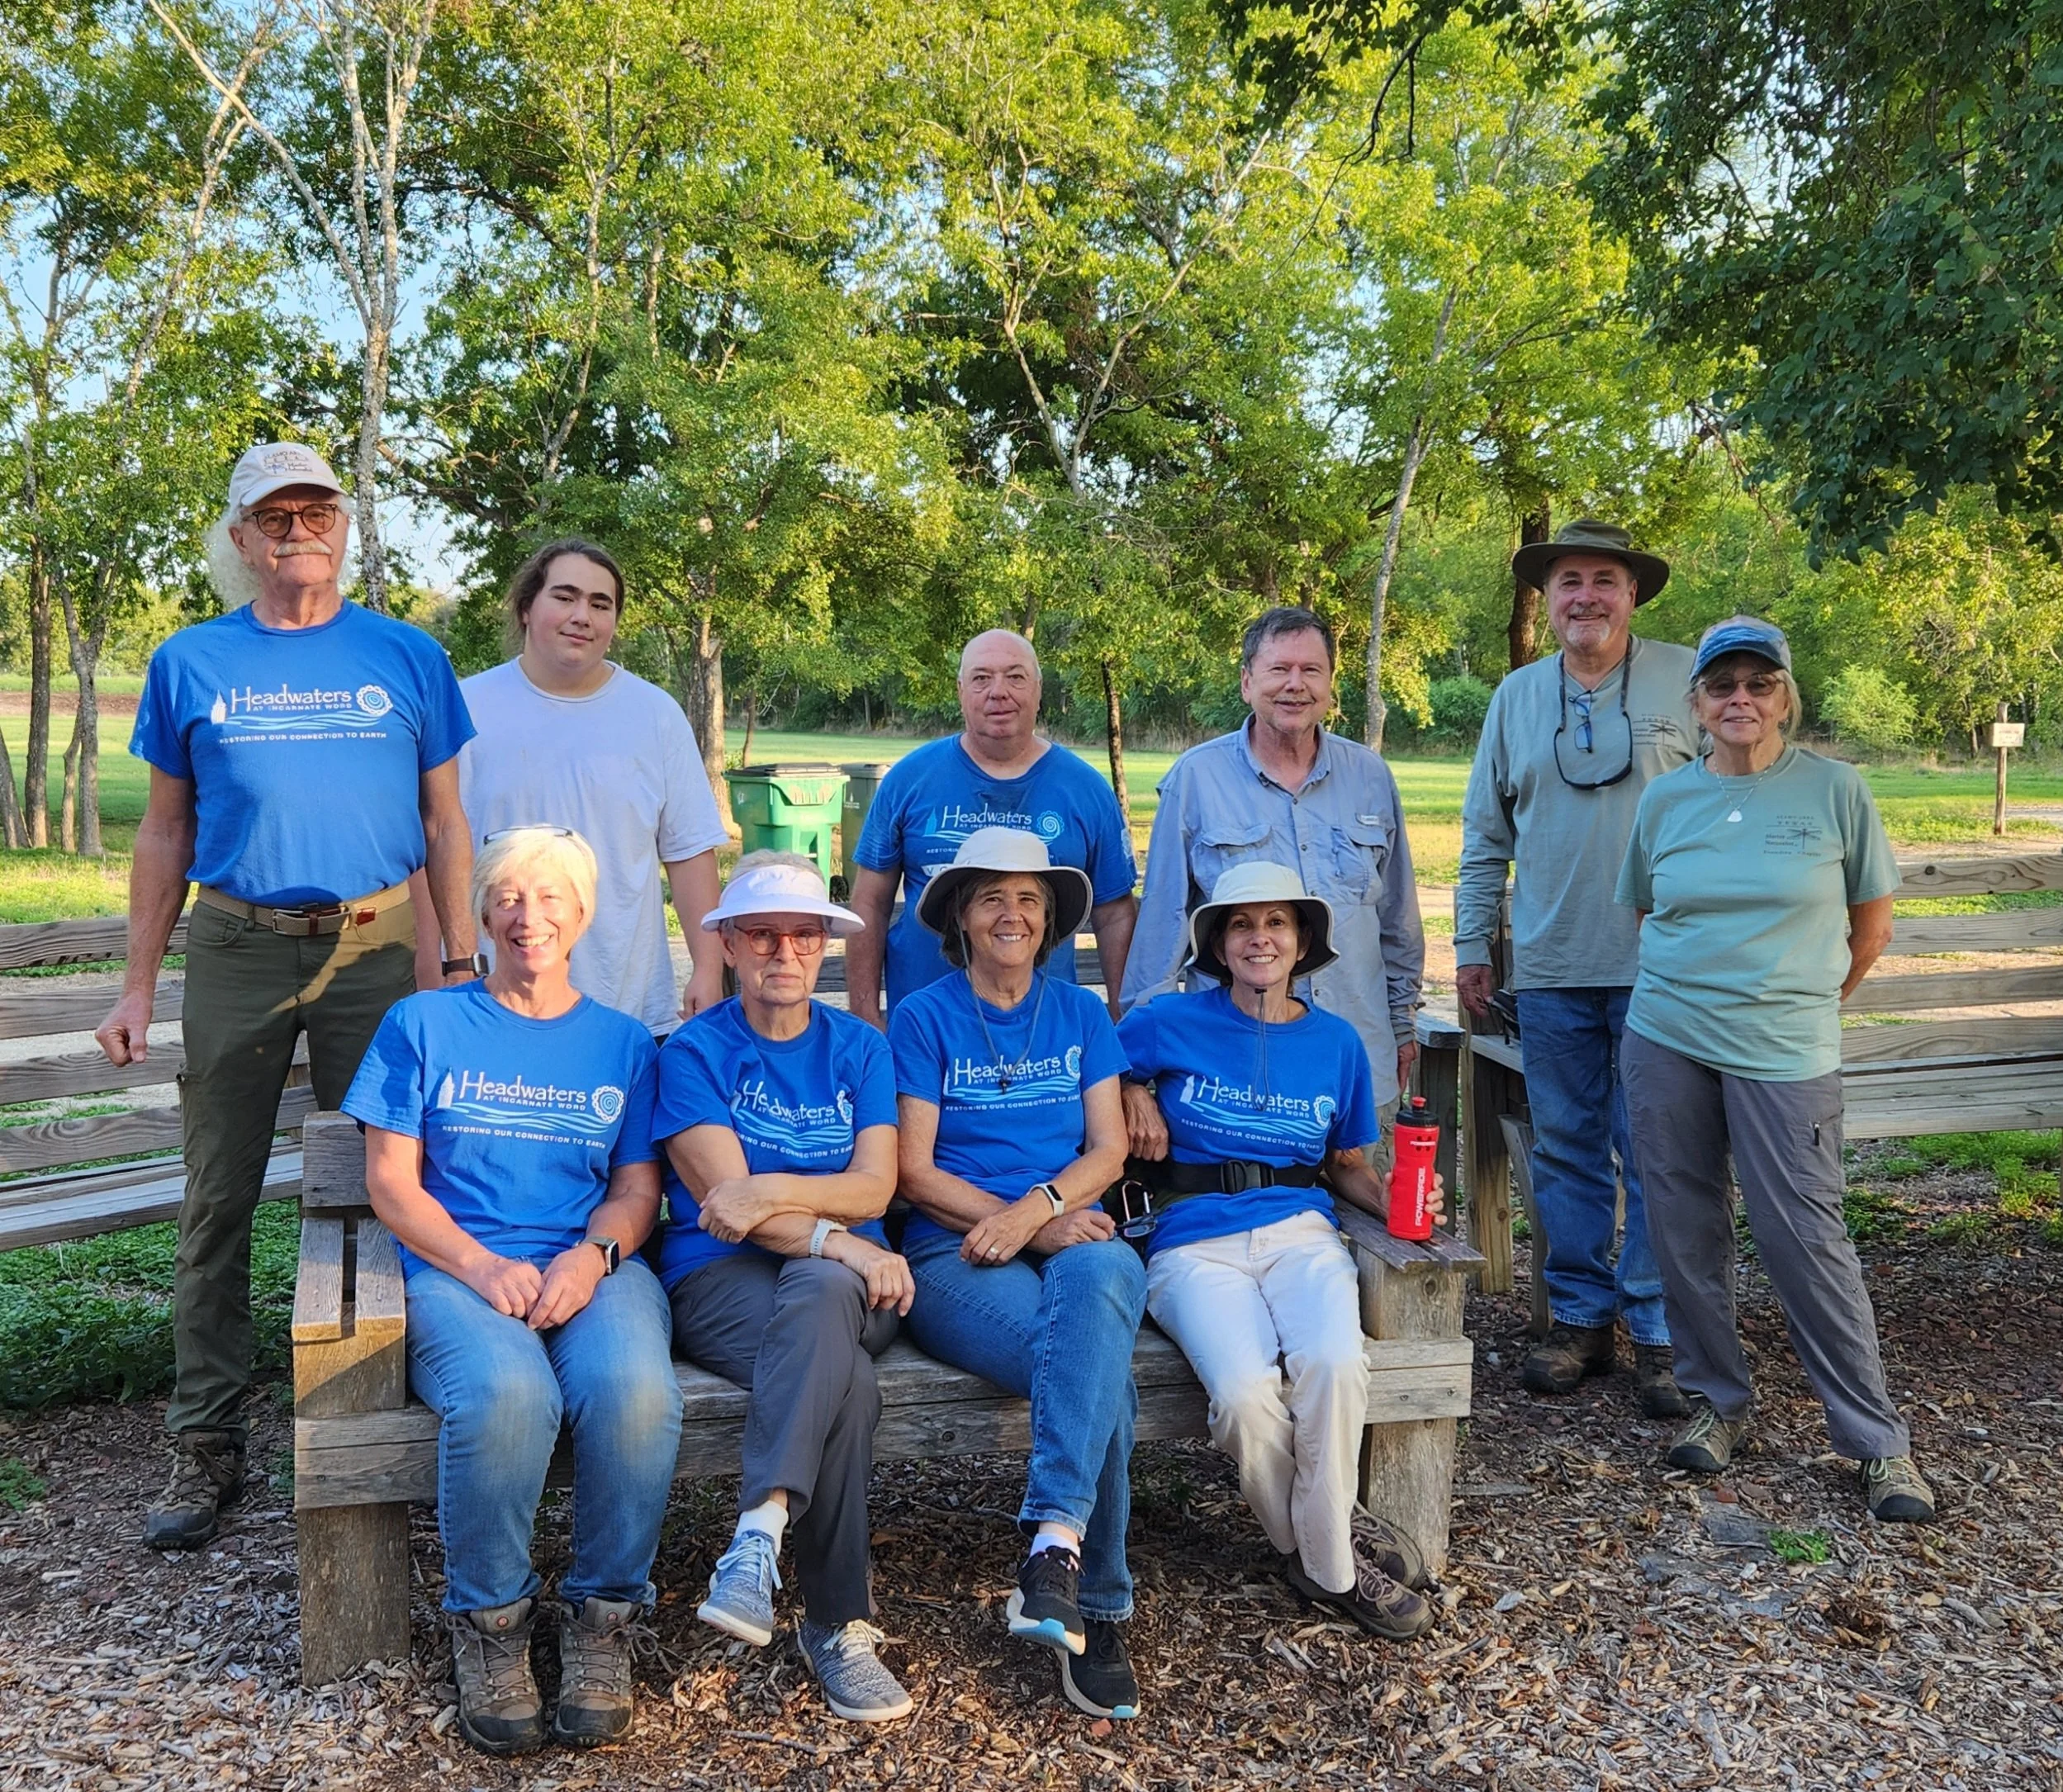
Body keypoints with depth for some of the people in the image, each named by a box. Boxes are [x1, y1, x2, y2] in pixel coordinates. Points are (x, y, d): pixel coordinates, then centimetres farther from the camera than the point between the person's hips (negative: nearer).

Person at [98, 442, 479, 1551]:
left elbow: (443, 822, 8)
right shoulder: (190, 664, 7)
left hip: (376, 949, 0)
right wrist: (137, 988, 5)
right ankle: (206, 1450, 15)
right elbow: (166, 832, 10)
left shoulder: (408, 658, 5)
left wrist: (463, 963, 0)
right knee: (217, 1206, 4)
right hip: (235, 950, 1)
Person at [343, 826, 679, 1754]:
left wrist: (591, 1257, -12)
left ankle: (604, 1615, -10)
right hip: (456, 1269, -1)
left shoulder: (623, 1043, 19)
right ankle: (487, 1620, -10)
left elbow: (638, 1189, 12)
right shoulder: (424, 1025, 14)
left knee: (635, 1389, -34)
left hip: (594, 1269, 1)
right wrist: (484, 1266, -11)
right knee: (505, 1392, -36)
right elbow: (390, 1180, 6)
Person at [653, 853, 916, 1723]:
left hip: (847, 1278, 2)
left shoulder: (858, 1047, 15)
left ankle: (759, 1534, -45)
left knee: (817, 1294, -39)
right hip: (722, 1276, -2)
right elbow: (725, 1199, -8)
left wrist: (773, 1189, -17)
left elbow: (874, 1186, 1)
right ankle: (840, 1626, -33)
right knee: (849, 1383, -37)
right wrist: (838, 1239, -22)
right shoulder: (693, 1052, 5)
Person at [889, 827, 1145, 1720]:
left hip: (1075, 1241, 2)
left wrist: (1033, 1211, -12)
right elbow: (914, 1171, 1)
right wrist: (1045, 1226, -10)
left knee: (1104, 1272, -38)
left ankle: (1055, 1545, -43)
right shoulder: (923, 1018, 8)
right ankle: (1096, 1607, -27)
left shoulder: (1080, 1014, 18)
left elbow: (1107, 1150, 9)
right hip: (954, 1254, -2)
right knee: (1103, 1374, -33)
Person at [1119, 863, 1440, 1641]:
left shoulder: (1336, 1043, 15)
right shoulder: (1169, 1024, 7)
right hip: (1196, 1245, -2)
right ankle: (1331, 1556, -5)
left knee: (1334, 1365, -32)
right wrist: (1133, 1092, 3)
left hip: (1300, 1232, 2)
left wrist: (1395, 1203, 4)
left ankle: (1323, 1557, -8)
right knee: (1248, 1393, -32)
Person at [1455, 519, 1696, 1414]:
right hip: (1551, 971, 3)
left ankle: (1659, 1332, 11)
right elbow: (1487, 833, 15)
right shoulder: (1517, 697, 10)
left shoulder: (1686, 680, 1)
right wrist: (1471, 944, 11)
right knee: (1565, 1149, 10)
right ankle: (1580, 1317, 22)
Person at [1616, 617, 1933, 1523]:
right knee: (1685, 1233, 8)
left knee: (1806, 1239, -4)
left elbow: (1871, 924, 7)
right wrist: (1692, 987, 12)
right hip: (1666, 1042, 3)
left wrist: (1799, 1001, 11)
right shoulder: (1664, 799, 6)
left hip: (1784, 1053, -3)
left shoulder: (1835, 789, -1)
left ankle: (1878, 1440, 10)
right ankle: (1717, 1401, 26)